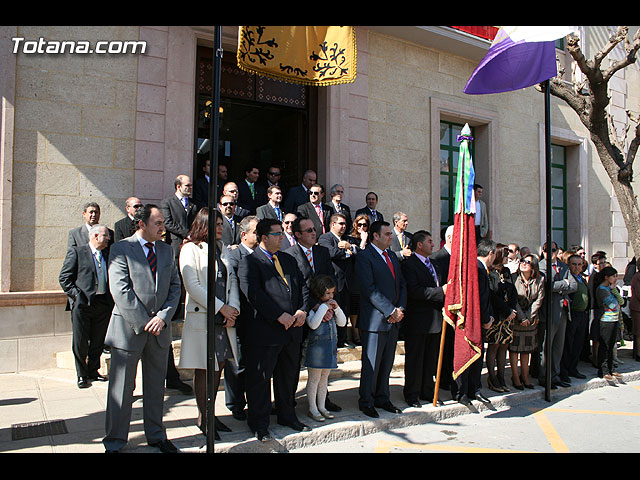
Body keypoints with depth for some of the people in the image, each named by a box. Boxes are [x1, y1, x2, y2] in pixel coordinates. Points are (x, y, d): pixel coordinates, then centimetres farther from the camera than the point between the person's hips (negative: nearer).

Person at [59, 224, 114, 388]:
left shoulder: (108, 254, 15)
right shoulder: (76, 252, 1)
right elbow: (64, 277, -2)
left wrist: (112, 298, 6)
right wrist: (76, 295, -11)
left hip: (104, 304, 4)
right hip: (83, 303, -4)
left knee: (98, 342, 10)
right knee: (80, 342, 1)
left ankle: (93, 371, 25)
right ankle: (82, 375, 14)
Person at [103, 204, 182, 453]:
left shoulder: (166, 250, 10)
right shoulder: (121, 249, -6)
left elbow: (175, 286, 7)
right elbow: (120, 290, -13)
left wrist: (163, 317, -8)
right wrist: (142, 323, -15)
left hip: (159, 330, 5)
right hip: (129, 328, -4)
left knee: (156, 387, 15)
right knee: (121, 388, 5)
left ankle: (156, 435, 30)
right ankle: (114, 442, 20)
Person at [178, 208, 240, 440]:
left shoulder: (222, 250, 16)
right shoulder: (190, 249, -4)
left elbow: (232, 281, 13)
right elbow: (193, 286, -12)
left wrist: (233, 308, -3)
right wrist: (221, 307, -12)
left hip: (224, 317, 6)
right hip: (201, 316, -6)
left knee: (219, 365, 8)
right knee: (203, 368, 1)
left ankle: (210, 413, 19)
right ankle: (203, 417, 14)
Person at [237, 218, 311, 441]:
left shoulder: (288, 260, 16)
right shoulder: (249, 262, -7)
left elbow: (302, 286, 14)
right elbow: (253, 293, -19)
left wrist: (303, 310, -4)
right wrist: (280, 315, -21)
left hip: (292, 330, 7)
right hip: (264, 331, -7)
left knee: (289, 376, 18)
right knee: (260, 378, 4)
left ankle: (287, 416, 35)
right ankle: (259, 424, 19)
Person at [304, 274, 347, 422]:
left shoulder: (331, 305, 8)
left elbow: (342, 323, 9)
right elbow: (313, 324, -25)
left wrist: (337, 308, -7)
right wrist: (324, 307, -25)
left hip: (330, 347, 7)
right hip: (316, 347, -7)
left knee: (324, 378, 16)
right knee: (314, 379, 3)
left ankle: (322, 406, 26)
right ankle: (312, 409, 14)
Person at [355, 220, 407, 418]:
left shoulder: (392, 256, 16)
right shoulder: (364, 256, -10)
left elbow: (402, 284, 15)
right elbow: (369, 289, -17)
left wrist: (400, 308, -2)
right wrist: (391, 311, -17)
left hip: (393, 320, 7)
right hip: (375, 319, -7)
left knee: (387, 363, 14)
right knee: (371, 364, 2)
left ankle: (382, 398, 27)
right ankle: (366, 402, 15)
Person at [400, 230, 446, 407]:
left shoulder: (432, 264, 17)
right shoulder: (408, 264, -11)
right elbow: (414, 291, -22)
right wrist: (440, 291, -22)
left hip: (435, 319, 8)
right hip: (417, 320, -8)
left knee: (431, 359, 14)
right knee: (414, 359, 2)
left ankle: (427, 391, 26)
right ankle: (412, 395, 13)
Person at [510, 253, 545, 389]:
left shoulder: (539, 280, -1)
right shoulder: (513, 278, -10)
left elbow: (539, 300, -2)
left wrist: (528, 317, -9)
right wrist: (521, 318, -14)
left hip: (530, 320, 3)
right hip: (515, 319, -3)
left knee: (527, 349, 10)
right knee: (514, 348, 1)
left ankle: (524, 376, 19)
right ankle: (515, 377, 9)